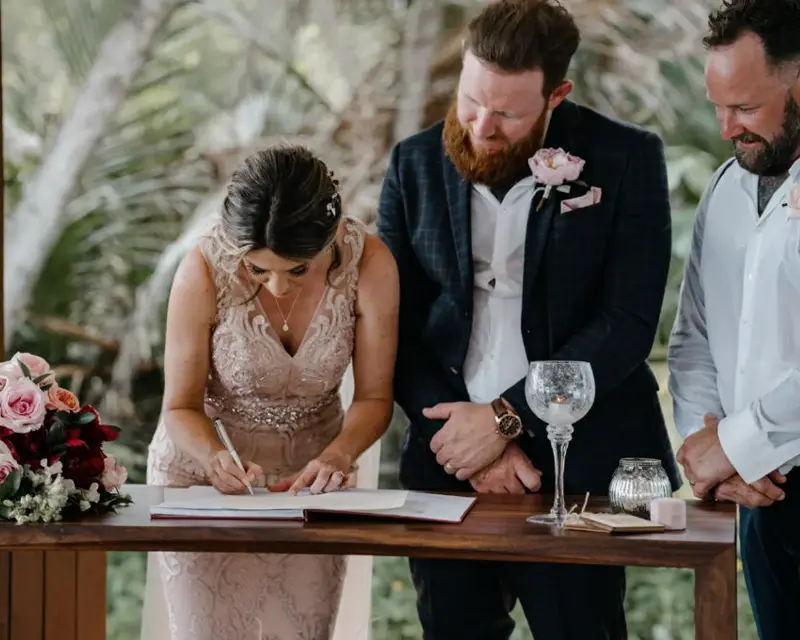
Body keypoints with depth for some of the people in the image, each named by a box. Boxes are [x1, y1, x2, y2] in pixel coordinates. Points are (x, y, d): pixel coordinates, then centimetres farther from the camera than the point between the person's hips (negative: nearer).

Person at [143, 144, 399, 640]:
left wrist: (337, 455, -28)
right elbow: (181, 407, -11)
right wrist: (216, 460, -31)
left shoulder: (370, 264, -20)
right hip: (205, 467, -1)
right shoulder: (205, 272, -24)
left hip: (310, 474, 1)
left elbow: (374, 397, -9)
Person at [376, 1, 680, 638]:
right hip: (448, 462, 3)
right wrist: (473, 443, -8)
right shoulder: (416, 164, 6)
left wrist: (505, 417, -14)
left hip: (579, 465, -3)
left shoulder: (627, 160, -3)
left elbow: (628, 323, -9)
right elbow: (398, 325, 4)